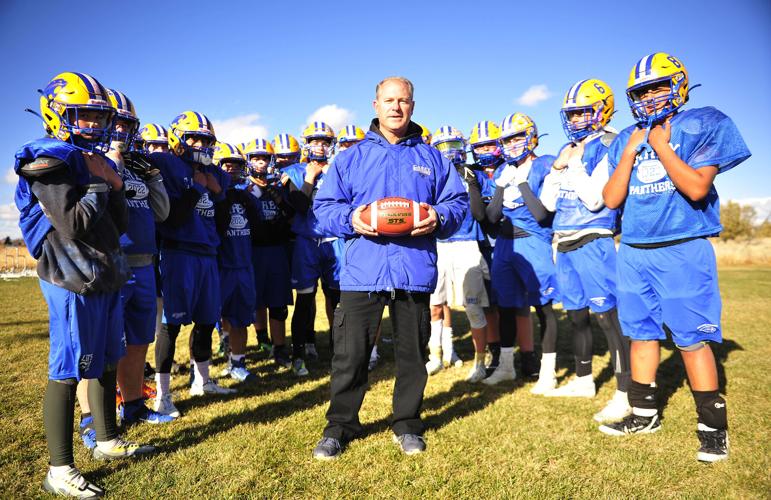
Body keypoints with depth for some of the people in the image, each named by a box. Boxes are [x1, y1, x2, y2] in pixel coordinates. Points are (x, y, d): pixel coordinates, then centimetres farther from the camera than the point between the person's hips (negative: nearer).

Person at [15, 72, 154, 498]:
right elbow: (73, 223, -20)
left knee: (106, 363, 17)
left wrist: (113, 184, -3)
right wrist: (101, 184, -10)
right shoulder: (48, 161, -11)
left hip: (106, 278, 9)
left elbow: (119, 224, 10)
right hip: (73, 281, -9)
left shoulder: (96, 160, 14)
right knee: (69, 371, -2)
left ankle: (107, 441, 34)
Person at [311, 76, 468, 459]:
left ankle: (407, 424, 30)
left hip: (415, 271, 1)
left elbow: (458, 201, 10)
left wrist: (438, 217, -12)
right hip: (362, 271, -1)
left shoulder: (431, 157, 12)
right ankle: (340, 425, 22)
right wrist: (350, 218, -15)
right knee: (350, 355, 3)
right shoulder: (351, 158, 10)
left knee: (412, 353, 11)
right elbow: (324, 206, 6)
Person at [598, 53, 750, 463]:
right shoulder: (625, 140, 10)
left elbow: (697, 188, -17)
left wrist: (660, 145, -13)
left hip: (683, 251, -5)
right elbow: (611, 200, 2)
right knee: (641, 333, 12)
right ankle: (644, 414, 26)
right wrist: (630, 151, -5)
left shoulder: (703, 125, -4)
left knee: (692, 338, -2)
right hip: (633, 252, 5)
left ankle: (713, 427, 14)